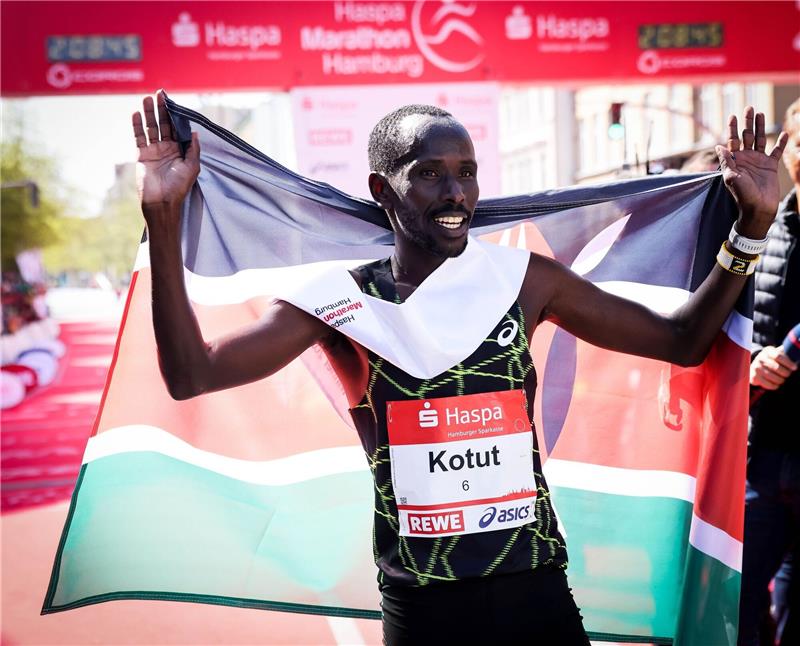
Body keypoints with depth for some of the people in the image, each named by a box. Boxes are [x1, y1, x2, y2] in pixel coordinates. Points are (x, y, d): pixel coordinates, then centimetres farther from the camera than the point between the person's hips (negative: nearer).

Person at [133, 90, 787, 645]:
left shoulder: (526, 281, 1)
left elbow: (682, 342, 8)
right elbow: (191, 375, -14)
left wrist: (752, 225, -2)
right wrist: (165, 219, -23)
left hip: (538, 589, 2)